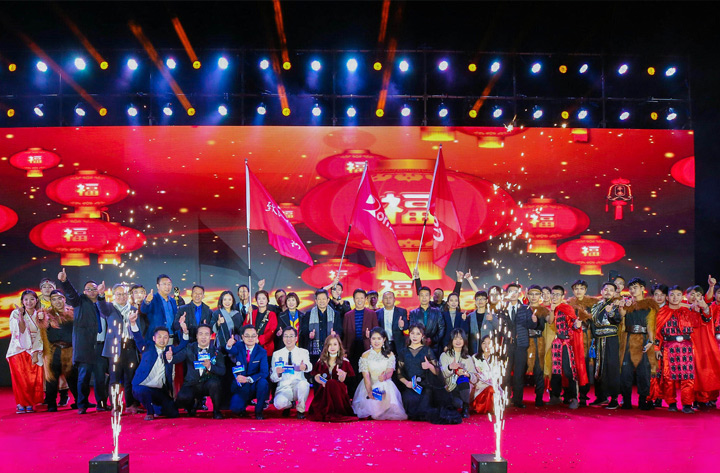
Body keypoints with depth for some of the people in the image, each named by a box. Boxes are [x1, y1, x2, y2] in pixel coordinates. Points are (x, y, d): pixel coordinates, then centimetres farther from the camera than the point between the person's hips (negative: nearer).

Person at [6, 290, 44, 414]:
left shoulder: (39, 315, 8)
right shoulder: (16, 313, 0)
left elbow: (39, 335, 3)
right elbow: (21, 331, -13)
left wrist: (35, 353, -7)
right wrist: (21, 315, -23)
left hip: (34, 351, 2)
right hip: (19, 350, -2)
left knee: (34, 379, -5)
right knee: (20, 379, -7)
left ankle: (30, 404, 4)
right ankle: (21, 404, 1)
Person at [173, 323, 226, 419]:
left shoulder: (216, 351, 3)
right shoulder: (189, 348, 5)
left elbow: (222, 371, -4)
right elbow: (176, 359, -6)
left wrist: (210, 366, -21)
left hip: (208, 384, 0)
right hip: (192, 385, 0)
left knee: (214, 383, -34)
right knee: (182, 398, -29)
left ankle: (216, 411, -7)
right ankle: (194, 403, 11)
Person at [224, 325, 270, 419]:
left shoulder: (262, 352, -5)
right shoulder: (239, 346, -1)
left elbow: (264, 373, -14)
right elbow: (232, 351, -26)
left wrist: (248, 379, -28)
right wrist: (229, 346, -51)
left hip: (255, 386, 0)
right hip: (241, 387, 0)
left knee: (263, 382, -33)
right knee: (235, 408, -24)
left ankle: (259, 411, -12)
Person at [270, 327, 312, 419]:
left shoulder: (303, 352, 8)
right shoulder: (276, 354, 10)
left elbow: (309, 367, -13)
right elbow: (272, 378, 7)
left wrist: (305, 366, -38)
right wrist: (277, 373, -17)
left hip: (298, 386, 0)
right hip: (284, 388, 0)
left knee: (303, 384, -36)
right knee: (279, 403, -33)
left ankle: (300, 410, -8)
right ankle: (289, 404, 7)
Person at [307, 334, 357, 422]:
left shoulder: (344, 361, 3)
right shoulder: (321, 360, 10)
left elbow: (341, 380, -7)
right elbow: (316, 376, 8)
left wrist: (341, 374, -33)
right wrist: (322, 382, -16)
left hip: (338, 388, -1)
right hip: (324, 388, 1)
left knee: (332, 383, -36)